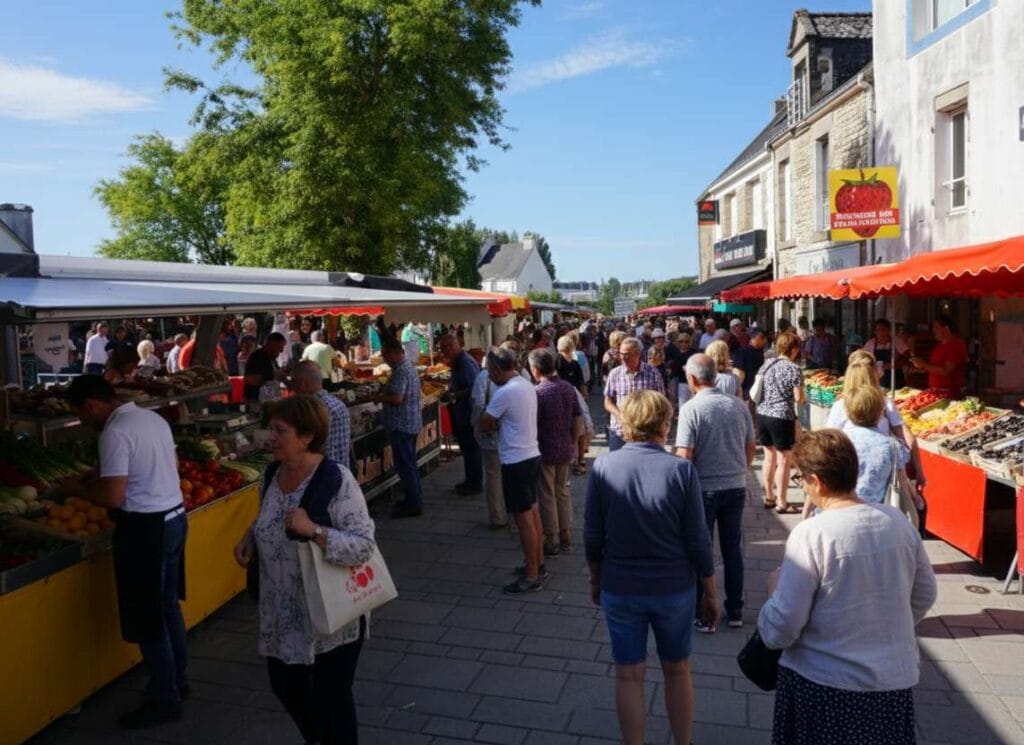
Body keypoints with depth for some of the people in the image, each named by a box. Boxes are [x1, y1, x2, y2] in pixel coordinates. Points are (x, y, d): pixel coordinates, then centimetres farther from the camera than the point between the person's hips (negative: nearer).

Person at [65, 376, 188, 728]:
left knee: (147, 620, 4)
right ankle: (178, 681, 34)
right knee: (168, 607, 21)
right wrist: (103, 474, 19)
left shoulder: (115, 432, -19)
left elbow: (113, 498, -22)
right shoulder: (154, 418, 8)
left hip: (146, 528, -9)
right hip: (174, 517, 9)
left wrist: (78, 488, -4)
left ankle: (165, 701, 16)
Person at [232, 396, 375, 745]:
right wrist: (250, 536, -2)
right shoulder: (273, 473, -1)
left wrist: (314, 531, -35)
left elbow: (363, 547, -25)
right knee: (285, 689, 24)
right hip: (282, 613, 7)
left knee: (331, 699, 10)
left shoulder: (336, 480, -23)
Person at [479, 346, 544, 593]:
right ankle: (538, 564, 30)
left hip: (516, 462, -9)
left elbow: (484, 426, -12)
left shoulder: (505, 393, -20)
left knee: (524, 519, -1)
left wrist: (495, 424, 6)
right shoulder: (526, 385, 8)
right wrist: (500, 423, 2)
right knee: (532, 512, 18)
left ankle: (532, 576, 7)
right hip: (531, 455, 9)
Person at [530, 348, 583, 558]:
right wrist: (573, 442, 14)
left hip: (545, 451, -6)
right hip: (566, 449, 6)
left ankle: (552, 542, 15)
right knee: (563, 491, 19)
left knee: (547, 496, 7)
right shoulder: (568, 388, -1)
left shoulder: (538, 392, -19)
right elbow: (577, 417, 4)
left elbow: (533, 426, -16)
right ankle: (566, 537, 29)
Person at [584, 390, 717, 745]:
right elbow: (698, 542, -9)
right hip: (674, 589, 0)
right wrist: (711, 594, 4)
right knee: (677, 672, 20)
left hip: (619, 590, 0)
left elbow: (592, 536, -5)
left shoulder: (603, 467, -12)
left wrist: (596, 580, 11)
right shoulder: (681, 470, -15)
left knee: (629, 676, 14)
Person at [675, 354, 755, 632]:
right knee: (733, 549, 15)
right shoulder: (738, 405, 0)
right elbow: (751, 447, 8)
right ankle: (735, 611, 26)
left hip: (704, 489, -4)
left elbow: (684, 456, -18)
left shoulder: (691, 409, -16)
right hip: (736, 487, 5)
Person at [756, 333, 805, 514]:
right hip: (782, 417, -7)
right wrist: (802, 398, 10)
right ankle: (782, 503, 7)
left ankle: (769, 497, 27)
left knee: (770, 456, 18)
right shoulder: (793, 369, -10)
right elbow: (798, 398, -12)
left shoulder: (767, 364, 8)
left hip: (762, 414, 7)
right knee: (784, 460, 2)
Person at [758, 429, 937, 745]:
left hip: (823, 686, -5)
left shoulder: (810, 534, -21)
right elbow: (924, 597, 10)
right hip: (895, 683, 5)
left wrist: (775, 587, 0)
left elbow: (779, 632, -19)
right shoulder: (898, 521, -5)